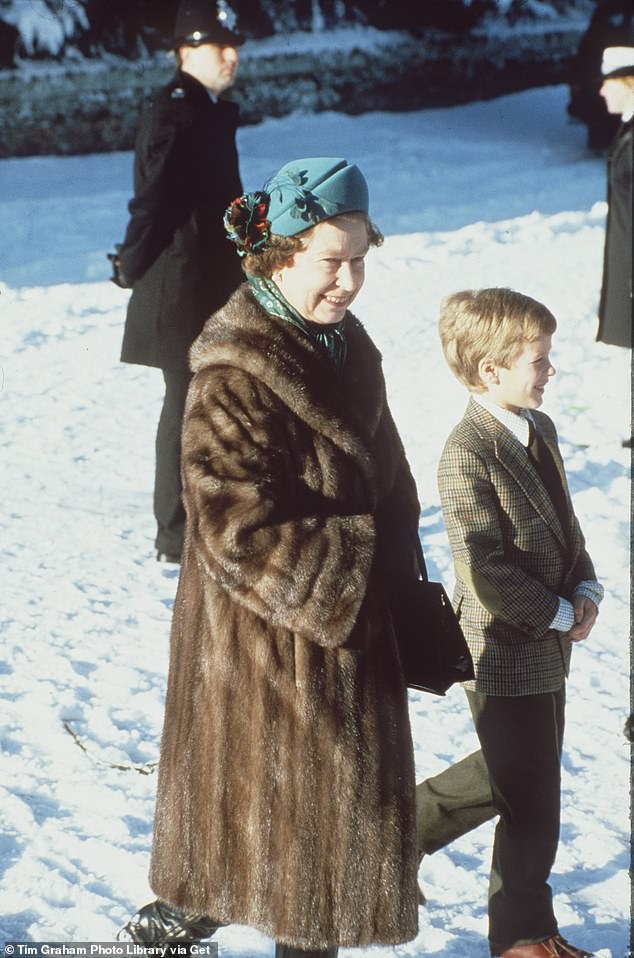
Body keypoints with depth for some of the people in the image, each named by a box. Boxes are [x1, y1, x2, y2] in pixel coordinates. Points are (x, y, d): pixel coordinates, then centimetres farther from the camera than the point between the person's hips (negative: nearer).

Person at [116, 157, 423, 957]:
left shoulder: (342, 343, 6)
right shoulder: (235, 377, -23)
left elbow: (385, 478, 16)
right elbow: (237, 530, -26)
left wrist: (394, 576, 10)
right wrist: (352, 570, -20)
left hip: (349, 618, 9)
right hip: (271, 635, -9)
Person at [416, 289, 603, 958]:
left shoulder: (538, 429, 6)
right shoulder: (468, 454, -22)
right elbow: (485, 569, -25)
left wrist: (586, 589, -1)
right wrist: (559, 615, -18)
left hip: (548, 644, 9)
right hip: (506, 649, -9)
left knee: (510, 773, 24)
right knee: (533, 799, 3)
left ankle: (404, 826, 41)